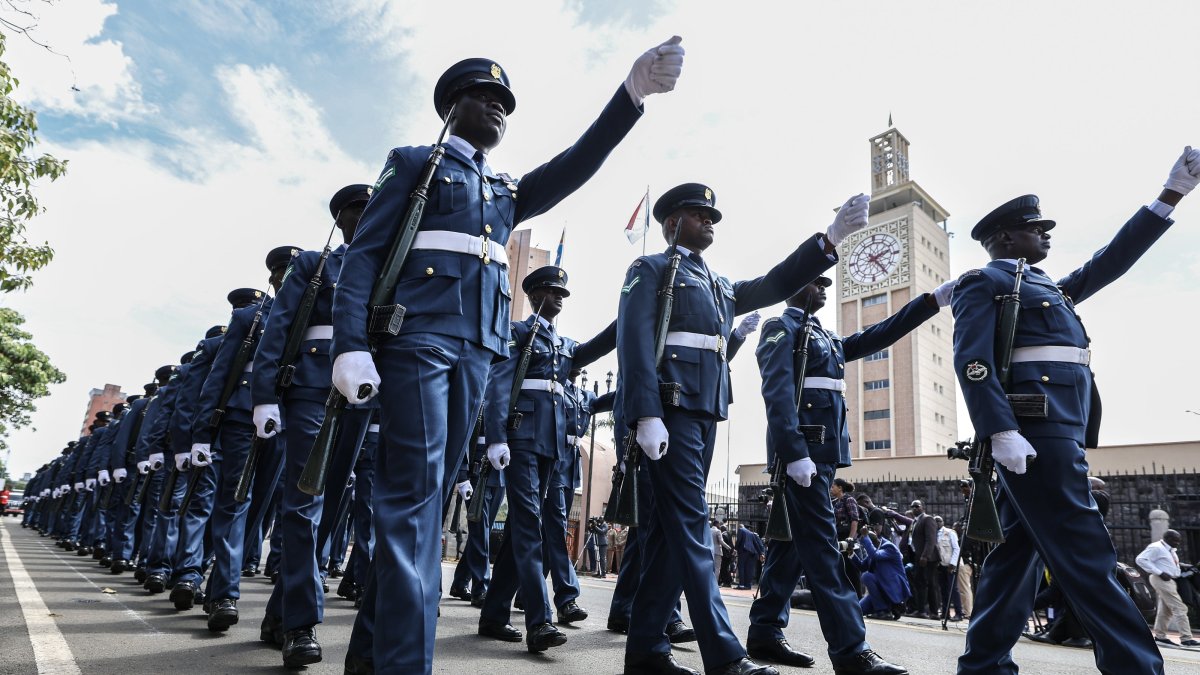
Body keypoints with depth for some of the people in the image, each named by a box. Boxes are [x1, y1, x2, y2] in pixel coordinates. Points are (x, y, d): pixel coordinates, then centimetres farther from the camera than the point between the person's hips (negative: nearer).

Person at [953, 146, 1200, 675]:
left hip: (1058, 428, 9)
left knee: (1018, 549, 8)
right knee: (1085, 555, -9)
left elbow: (1111, 261, 29)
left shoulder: (1047, 287, 28)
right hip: (1035, 428, -9)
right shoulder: (984, 283, 0)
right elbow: (972, 360, -13)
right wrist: (1001, 430, -24)